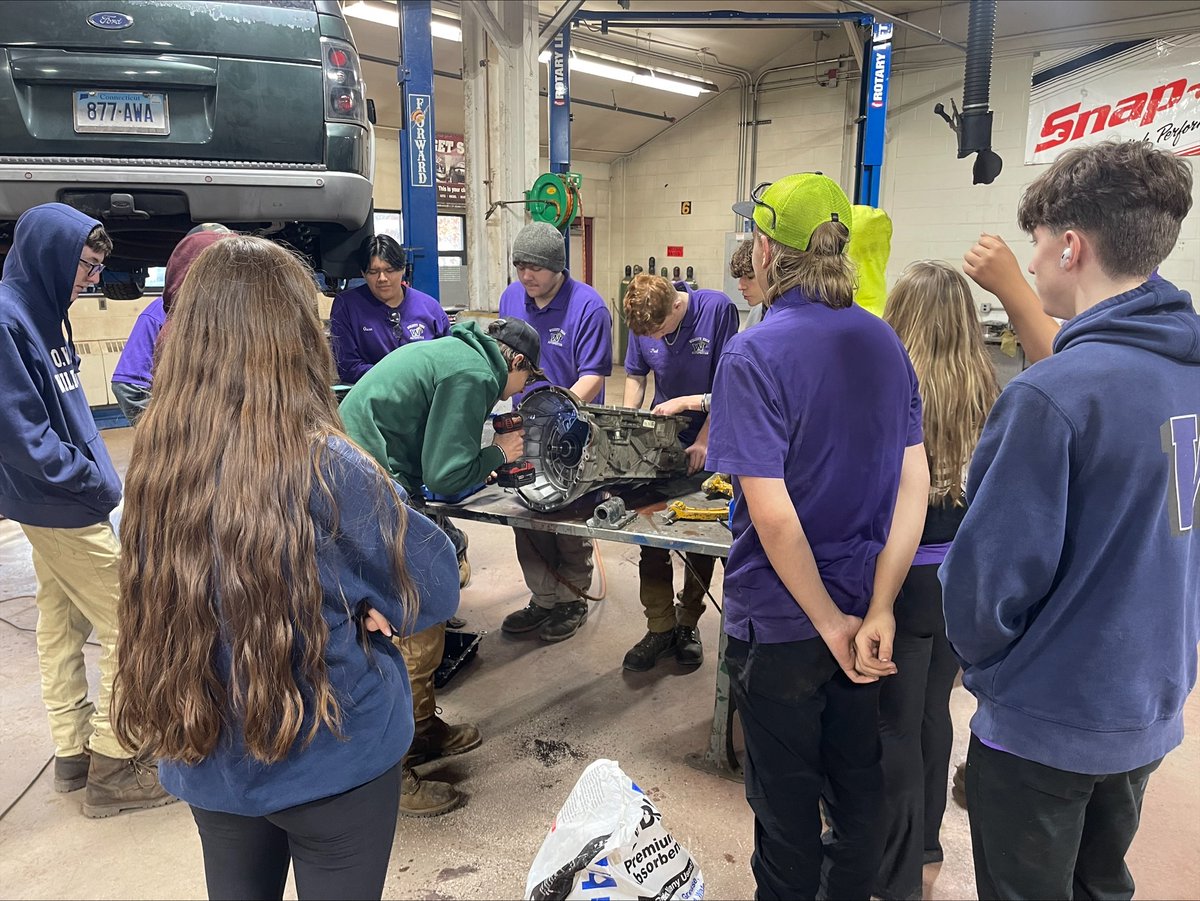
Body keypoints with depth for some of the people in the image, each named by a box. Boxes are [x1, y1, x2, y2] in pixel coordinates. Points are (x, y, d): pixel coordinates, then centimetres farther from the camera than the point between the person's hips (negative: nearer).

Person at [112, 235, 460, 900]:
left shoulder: (157, 460, -11)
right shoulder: (327, 469, -25)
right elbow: (435, 589, -14)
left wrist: (340, 604, -3)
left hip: (208, 763, 5)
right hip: (336, 759, -4)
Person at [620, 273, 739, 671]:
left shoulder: (718, 309, -18)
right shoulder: (642, 323, -7)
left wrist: (703, 441, -17)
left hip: (706, 446, -2)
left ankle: (688, 623, 25)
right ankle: (660, 628, 13)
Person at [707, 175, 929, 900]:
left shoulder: (754, 355, -20)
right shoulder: (884, 342, -1)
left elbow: (772, 511, -25)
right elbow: (915, 482, -5)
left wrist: (833, 624, -14)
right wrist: (877, 611, -9)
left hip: (780, 620, -6)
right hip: (864, 605, 6)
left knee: (786, 793, 16)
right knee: (859, 779, 24)